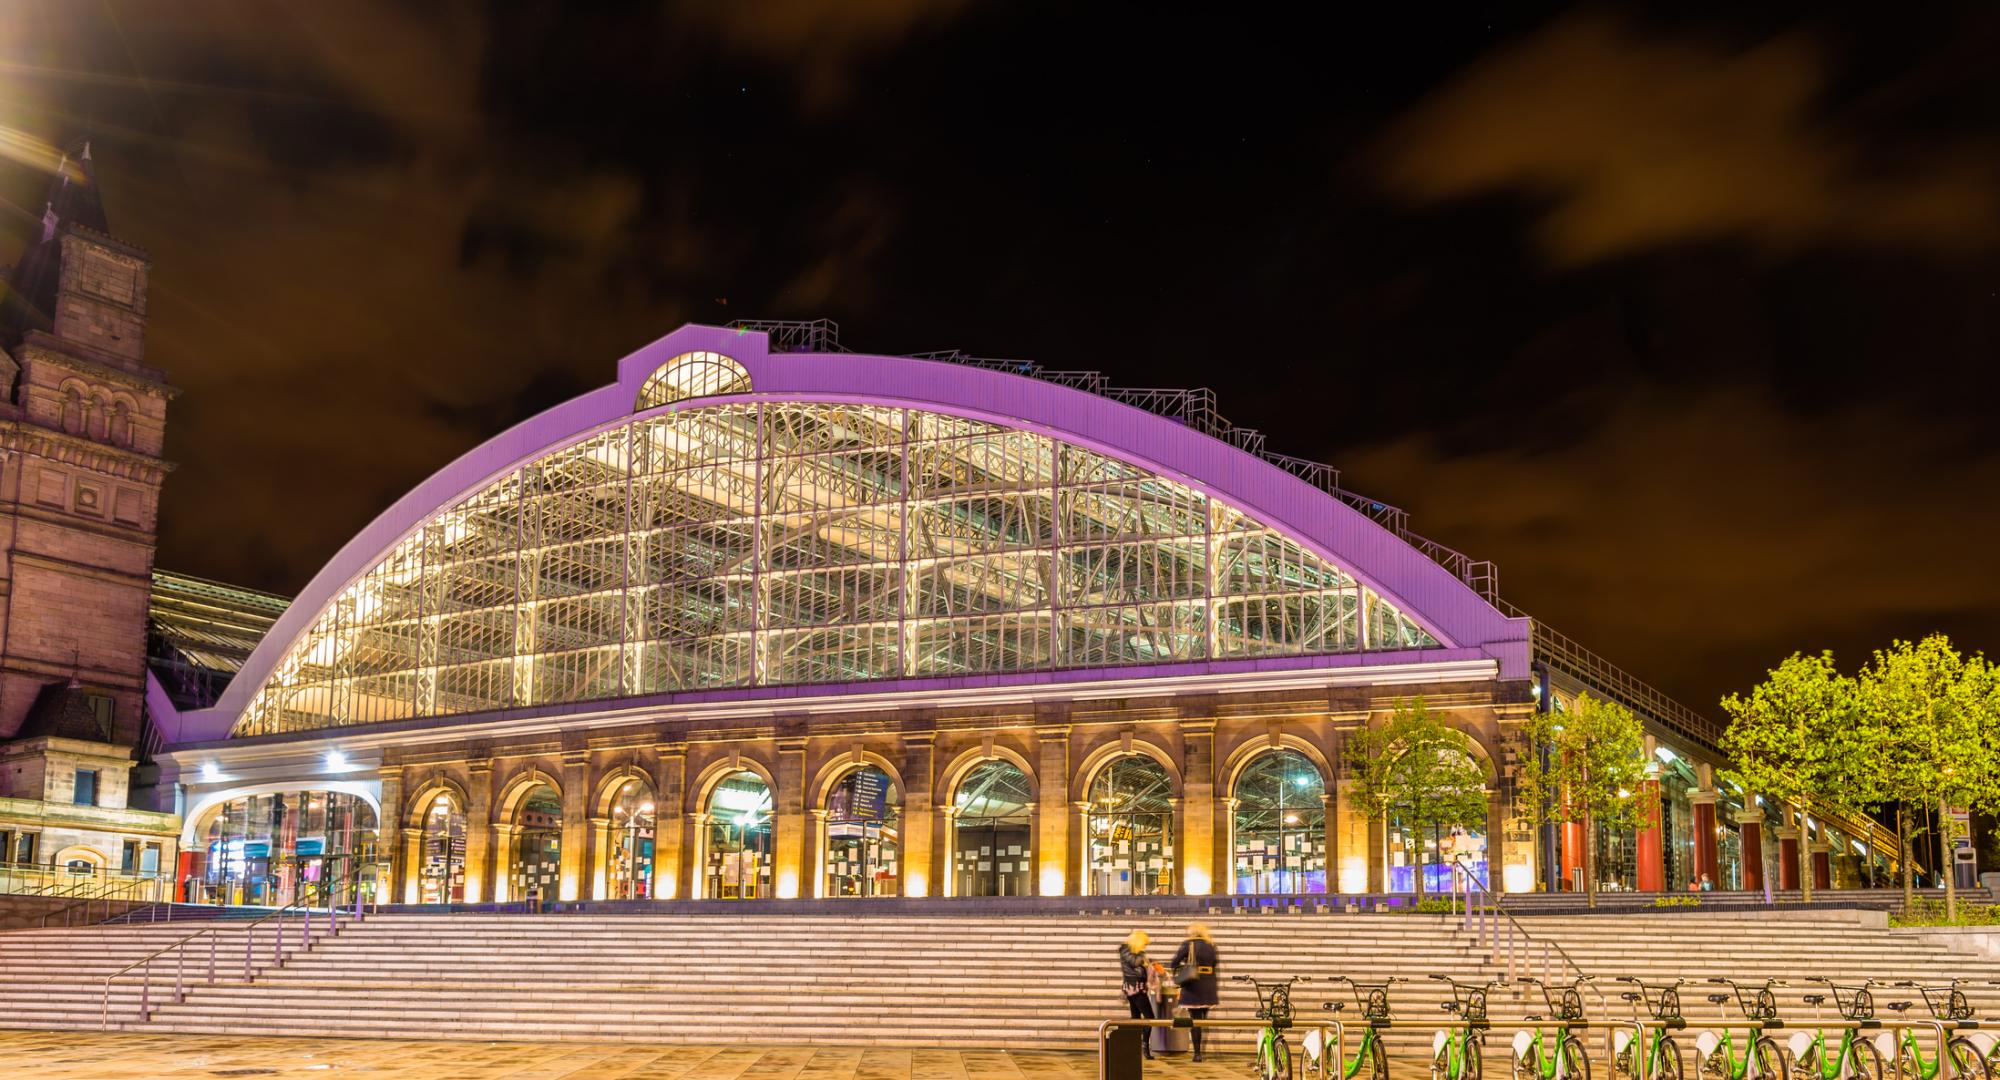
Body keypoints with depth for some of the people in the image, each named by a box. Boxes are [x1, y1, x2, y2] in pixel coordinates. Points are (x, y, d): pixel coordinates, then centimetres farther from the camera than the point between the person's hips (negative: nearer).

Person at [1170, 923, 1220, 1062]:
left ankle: (1197, 1053, -3)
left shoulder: (1188, 945, -3)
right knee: (1204, 1020, 14)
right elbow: (1216, 965, 8)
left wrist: (1176, 976, 11)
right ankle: (1201, 1050, 14)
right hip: (1209, 987, 3)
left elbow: (1174, 963, -7)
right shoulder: (1211, 946, 8)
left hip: (1193, 987, -3)